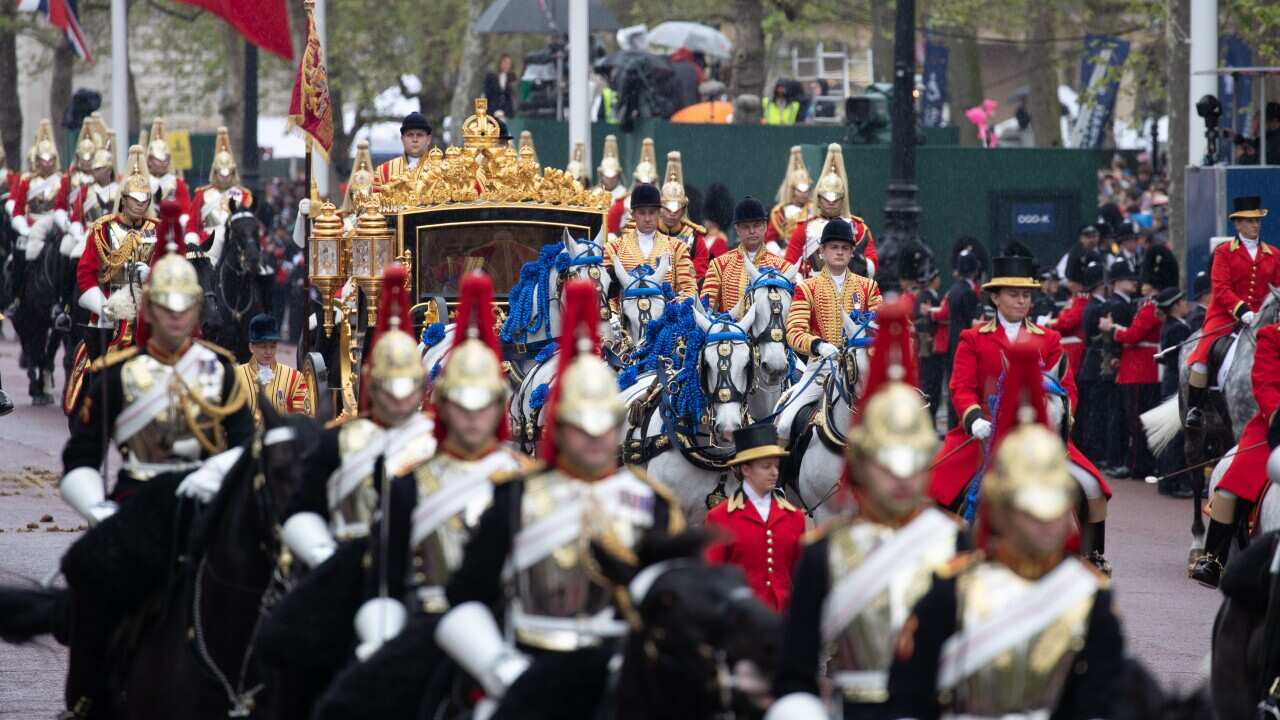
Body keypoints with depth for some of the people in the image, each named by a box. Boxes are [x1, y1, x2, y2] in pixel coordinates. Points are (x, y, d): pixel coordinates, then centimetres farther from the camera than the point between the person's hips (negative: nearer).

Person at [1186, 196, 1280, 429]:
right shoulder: (1224, 252, 2)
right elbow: (1220, 288, -8)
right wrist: (1241, 310, -21)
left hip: (1258, 317, 3)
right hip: (1225, 314, -3)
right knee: (1203, 355, -20)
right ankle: (1194, 409, -8)